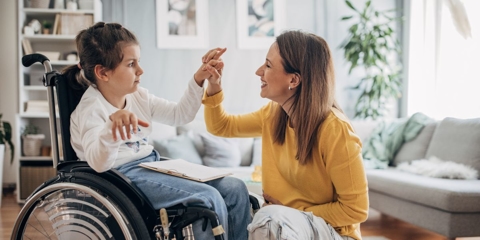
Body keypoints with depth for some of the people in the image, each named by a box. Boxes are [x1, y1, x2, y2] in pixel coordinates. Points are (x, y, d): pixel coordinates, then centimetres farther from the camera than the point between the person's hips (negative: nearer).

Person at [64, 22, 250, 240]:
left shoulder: (138, 96, 9)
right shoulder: (91, 109, -13)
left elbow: (179, 115, 15)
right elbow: (98, 163, -30)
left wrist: (198, 81, 2)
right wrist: (112, 125, -49)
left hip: (153, 164, 8)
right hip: (122, 176, -8)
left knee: (235, 188, -5)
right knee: (209, 198, -24)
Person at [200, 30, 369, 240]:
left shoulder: (335, 130, -24)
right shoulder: (272, 115, -2)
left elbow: (355, 209, -19)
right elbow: (221, 127, 13)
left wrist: (296, 214, -17)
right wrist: (214, 86, -3)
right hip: (280, 220, 6)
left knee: (270, 218, -35)